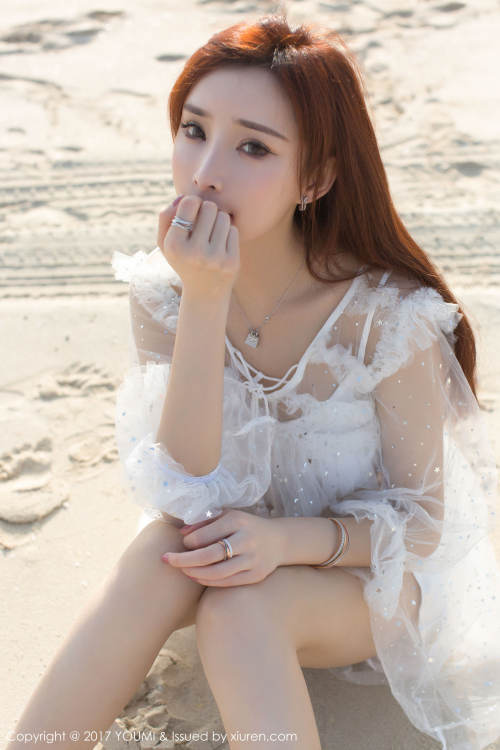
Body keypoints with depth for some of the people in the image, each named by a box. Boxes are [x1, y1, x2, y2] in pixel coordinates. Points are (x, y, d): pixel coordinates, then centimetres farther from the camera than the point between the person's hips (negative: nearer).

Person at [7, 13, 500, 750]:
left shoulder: (390, 317, -24)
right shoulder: (161, 291, -15)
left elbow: (422, 520, -13)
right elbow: (190, 499, -25)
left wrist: (290, 538, -31)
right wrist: (204, 302, -34)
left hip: (374, 582, -2)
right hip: (242, 551, 3)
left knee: (241, 604, -33)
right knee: (167, 549, -30)